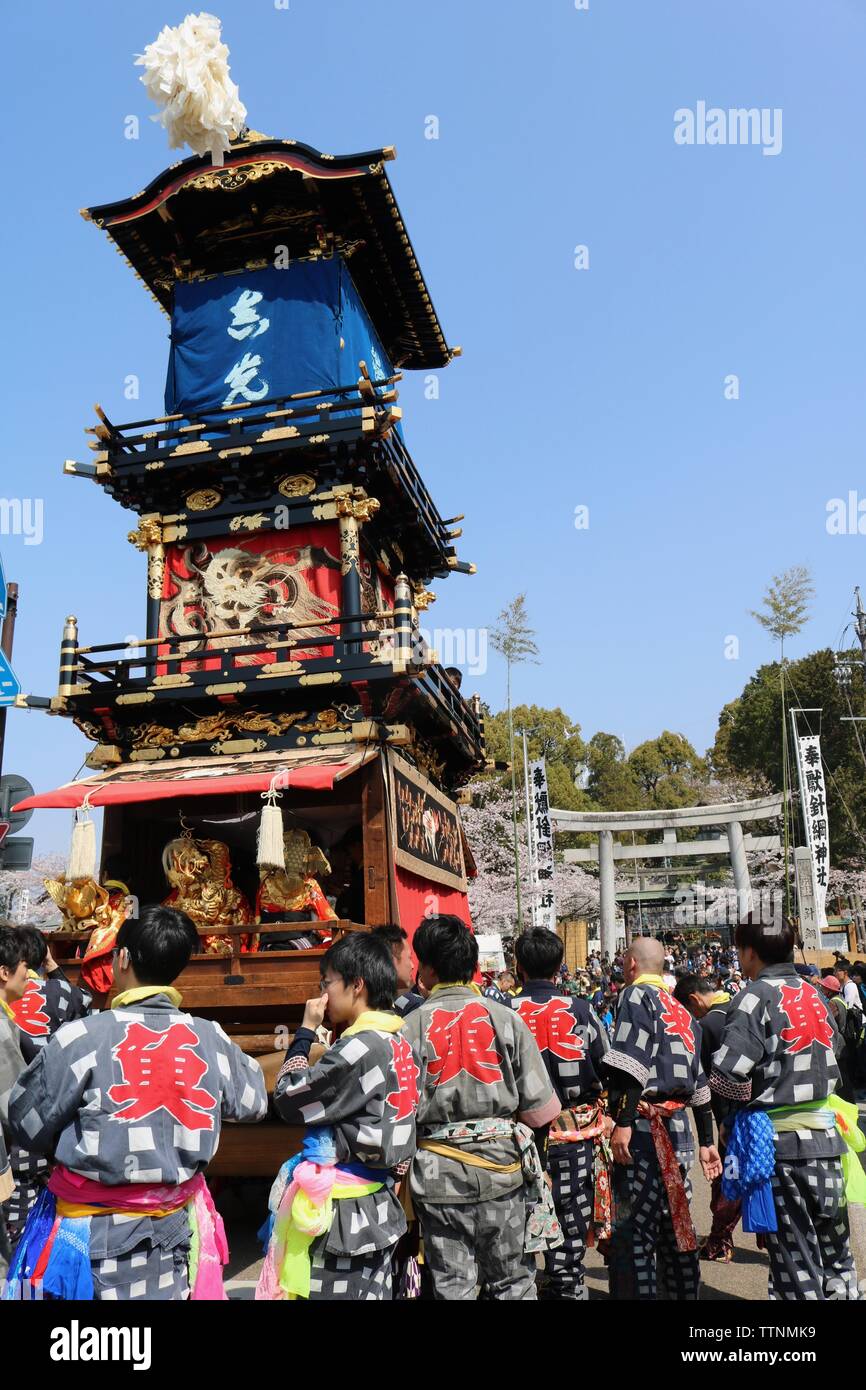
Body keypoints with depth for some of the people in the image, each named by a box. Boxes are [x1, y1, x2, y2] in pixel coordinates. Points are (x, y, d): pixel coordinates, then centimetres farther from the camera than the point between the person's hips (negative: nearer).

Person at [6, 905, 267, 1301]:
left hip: (94, 1235, -3)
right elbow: (252, 1103, 7)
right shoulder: (210, 1039, -8)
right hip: (175, 1229, 3)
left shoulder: (80, 1038, -19)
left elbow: (28, 1126, -8)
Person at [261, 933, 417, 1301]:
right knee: (370, 1293, 14)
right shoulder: (398, 1042, 6)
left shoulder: (360, 1048, -20)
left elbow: (288, 1101, -12)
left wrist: (305, 1031, -5)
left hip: (344, 1210, -8)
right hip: (379, 1204, 9)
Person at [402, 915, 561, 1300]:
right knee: (512, 1283, 16)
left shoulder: (411, 1027, -9)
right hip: (501, 1167, 1)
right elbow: (539, 1109, -5)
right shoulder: (504, 1017, -6)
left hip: (437, 1176, 0)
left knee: (451, 1286, 12)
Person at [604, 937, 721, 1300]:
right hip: (678, 1129, 8)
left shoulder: (636, 995, -6)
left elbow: (631, 1064, -19)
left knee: (632, 1231, -4)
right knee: (675, 1224, 18)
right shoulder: (681, 1010, 18)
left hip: (645, 1128, -8)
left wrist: (623, 1122, -22)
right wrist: (706, 1142, 23)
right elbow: (700, 1084, 19)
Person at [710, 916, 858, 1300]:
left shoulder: (757, 995, -12)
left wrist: (748, 1096, -1)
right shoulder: (814, 993, 9)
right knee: (835, 1254, 17)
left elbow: (724, 1074, -21)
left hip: (780, 1140, -6)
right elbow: (833, 1060, 14)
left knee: (795, 1261, 3)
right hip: (826, 1137, 6)